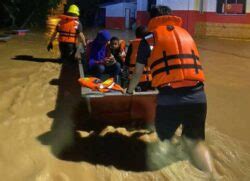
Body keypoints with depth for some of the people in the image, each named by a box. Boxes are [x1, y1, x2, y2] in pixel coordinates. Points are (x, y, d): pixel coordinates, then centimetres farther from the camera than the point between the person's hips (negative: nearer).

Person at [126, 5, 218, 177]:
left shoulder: (150, 39, 11)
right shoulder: (186, 34, 23)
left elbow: (138, 73, 22)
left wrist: (129, 91, 43)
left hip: (170, 98, -3)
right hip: (198, 96, 3)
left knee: (165, 138, 20)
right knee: (195, 140, 18)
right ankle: (212, 174, -2)